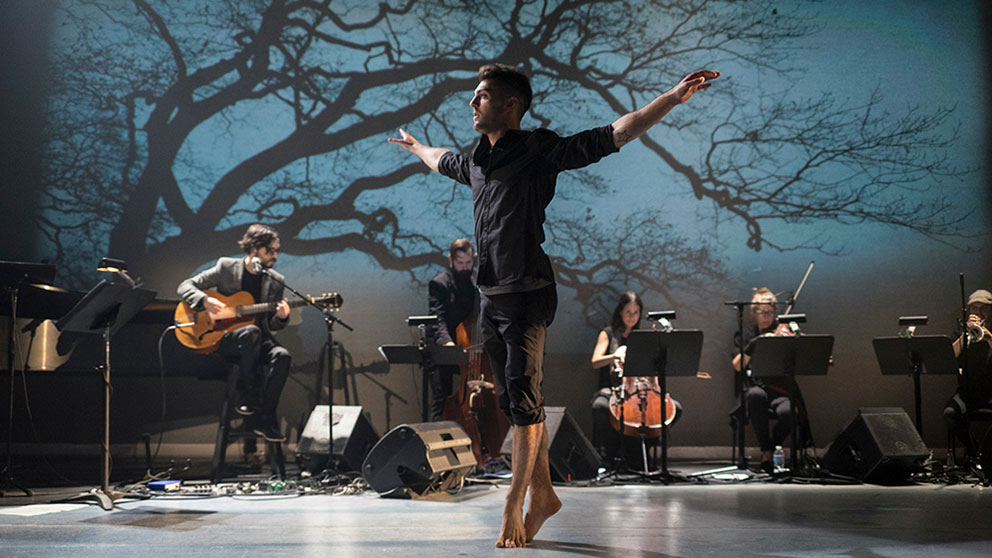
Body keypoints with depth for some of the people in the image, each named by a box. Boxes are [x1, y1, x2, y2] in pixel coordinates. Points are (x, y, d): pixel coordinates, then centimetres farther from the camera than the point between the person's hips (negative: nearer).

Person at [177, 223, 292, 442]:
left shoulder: (275, 281, 8)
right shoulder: (226, 267, 1)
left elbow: (272, 325, 10)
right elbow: (185, 287, 0)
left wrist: (281, 317, -14)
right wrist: (205, 301, -20)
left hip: (258, 342, 3)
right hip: (221, 339, -3)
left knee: (281, 355, -29)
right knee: (251, 331, -36)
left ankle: (265, 419, -25)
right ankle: (249, 397, -26)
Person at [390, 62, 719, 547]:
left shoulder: (538, 151, -7)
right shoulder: (476, 161, 14)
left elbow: (615, 134, -13)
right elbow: (442, 160, 40)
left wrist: (674, 97, -23)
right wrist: (414, 146, 58)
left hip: (527, 294, -7)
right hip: (491, 298, 7)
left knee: (524, 400, -6)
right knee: (515, 402, 10)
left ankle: (513, 507, 1)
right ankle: (542, 494, 21)